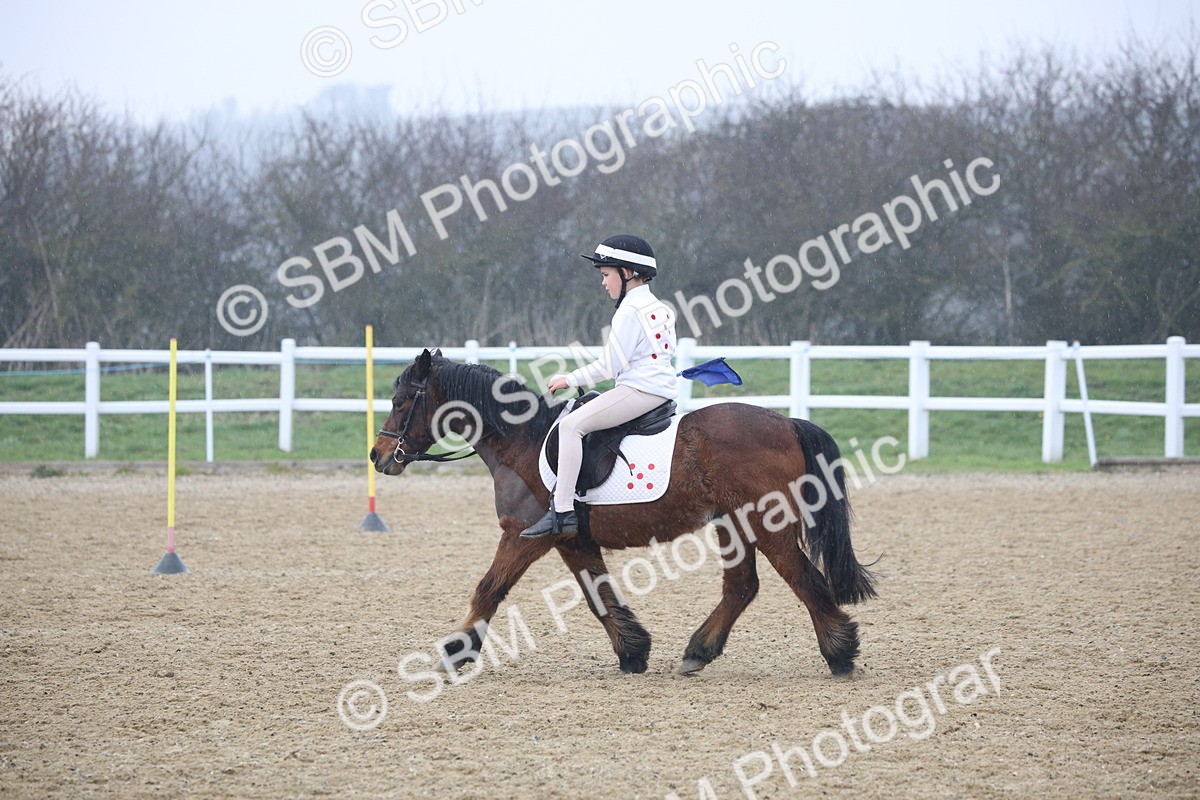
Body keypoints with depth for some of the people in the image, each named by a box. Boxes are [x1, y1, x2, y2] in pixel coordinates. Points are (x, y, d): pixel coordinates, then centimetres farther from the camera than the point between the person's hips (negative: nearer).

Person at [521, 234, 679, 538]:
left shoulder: (630, 311, -12)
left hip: (639, 389, -11)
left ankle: (562, 512, -27)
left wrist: (570, 380, -4)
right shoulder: (661, 308, 18)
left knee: (572, 424, -18)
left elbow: (609, 366, -15)